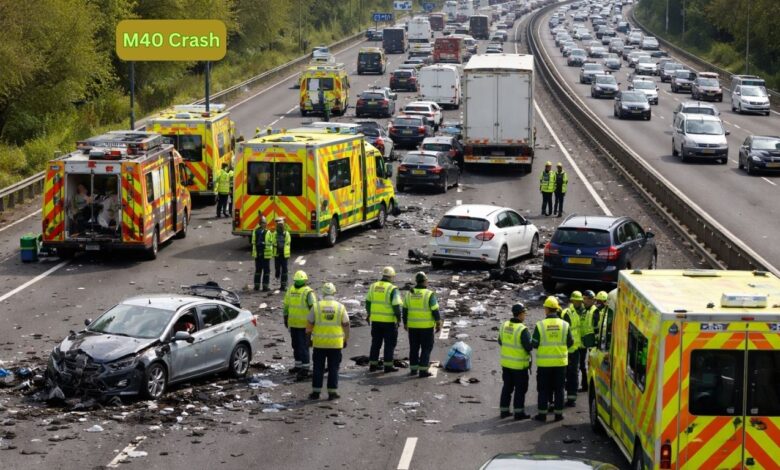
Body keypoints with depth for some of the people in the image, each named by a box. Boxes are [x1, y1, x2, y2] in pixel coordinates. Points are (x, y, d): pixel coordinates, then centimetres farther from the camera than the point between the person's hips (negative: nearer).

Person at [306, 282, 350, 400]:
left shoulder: (316, 306, -3)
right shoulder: (340, 307, -2)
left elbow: (309, 324, 1)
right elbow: (346, 325, 1)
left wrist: (308, 338, 13)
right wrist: (345, 340, 12)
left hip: (319, 343, 0)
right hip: (336, 344, 0)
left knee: (318, 368, 9)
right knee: (333, 369, 8)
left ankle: (316, 392, 10)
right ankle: (332, 392, 8)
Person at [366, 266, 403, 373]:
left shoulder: (373, 286, 3)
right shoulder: (392, 289, -14)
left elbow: (368, 302, 9)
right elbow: (396, 305, -16)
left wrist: (369, 315, 21)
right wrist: (399, 318, -5)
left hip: (375, 320, 5)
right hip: (389, 321, -5)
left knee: (375, 342, 14)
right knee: (389, 343, 6)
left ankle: (373, 364, 16)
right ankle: (388, 365, 7)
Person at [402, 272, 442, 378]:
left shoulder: (409, 294, 2)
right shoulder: (429, 294, -12)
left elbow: (405, 310, 6)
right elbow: (435, 310, -12)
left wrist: (405, 323, 17)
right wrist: (438, 324, -3)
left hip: (413, 326, 4)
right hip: (426, 326, -4)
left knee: (414, 348, 14)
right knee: (426, 348, 2)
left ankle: (413, 369, 16)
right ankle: (423, 370, -2)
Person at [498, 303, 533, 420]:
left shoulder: (504, 326, -1)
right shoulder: (522, 330, -23)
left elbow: (500, 342, 10)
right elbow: (529, 347, -20)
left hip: (506, 363, 6)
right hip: (519, 364, -6)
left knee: (507, 387, 17)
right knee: (520, 388, 6)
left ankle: (504, 410, 21)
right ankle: (519, 412, 9)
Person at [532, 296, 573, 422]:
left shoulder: (540, 325, -11)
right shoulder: (564, 325, -4)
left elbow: (534, 344, -8)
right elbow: (570, 342, 2)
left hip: (544, 362, -2)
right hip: (560, 362, 2)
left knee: (543, 389, 8)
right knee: (559, 388, 11)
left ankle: (542, 414, 10)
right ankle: (558, 413, 13)